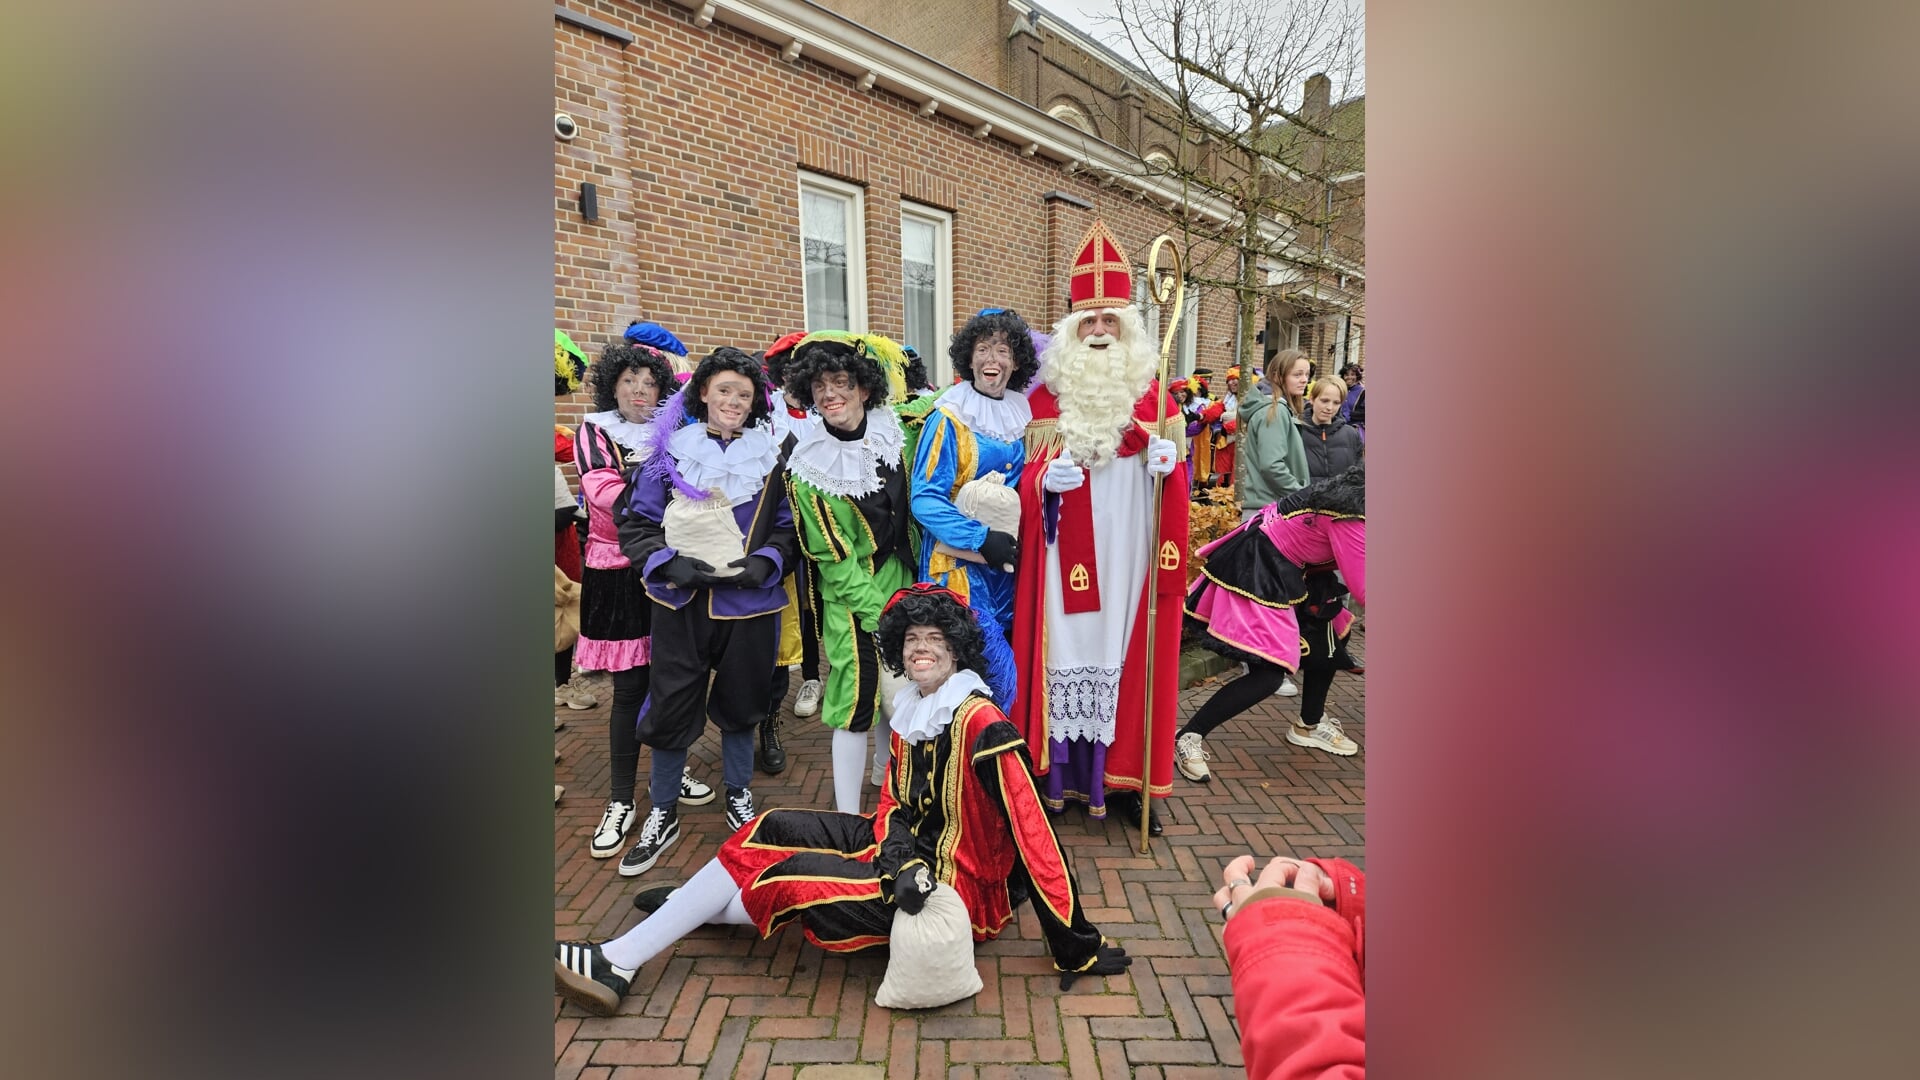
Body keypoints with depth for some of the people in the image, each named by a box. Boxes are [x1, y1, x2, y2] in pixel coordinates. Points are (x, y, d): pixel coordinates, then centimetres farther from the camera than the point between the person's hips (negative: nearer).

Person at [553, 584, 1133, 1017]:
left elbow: (1034, 834, -24)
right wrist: (902, 858, -20)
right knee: (768, 829, 3)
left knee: (784, 876, -13)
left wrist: (1079, 948, -20)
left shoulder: (981, 725, -24)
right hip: (912, 851, 8)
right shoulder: (911, 708, 2)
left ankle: (619, 961, 2)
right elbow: (893, 804, 3)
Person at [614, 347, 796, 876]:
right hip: (682, 601, 0)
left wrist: (766, 561, -12)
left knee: (739, 702, 14)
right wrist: (669, 562, -15)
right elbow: (635, 522, 1)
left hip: (749, 601, 1)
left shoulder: (771, 454, 3)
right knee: (671, 707, 5)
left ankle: (739, 794, 37)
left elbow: (789, 526, 6)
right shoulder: (668, 451, 1)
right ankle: (662, 814, 25)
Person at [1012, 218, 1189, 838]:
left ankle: (1122, 775, 15)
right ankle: (1060, 769, 13)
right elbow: (1030, 471, 4)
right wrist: (1047, 475, -18)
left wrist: (1168, 461, -14)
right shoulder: (1048, 393, 5)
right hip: (1070, 548, -1)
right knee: (1068, 647, 0)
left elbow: (1173, 470, 9)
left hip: (1129, 549, 1)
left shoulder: (1149, 391, 8)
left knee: (1127, 650, 3)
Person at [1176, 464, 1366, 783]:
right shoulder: (1351, 516, -25)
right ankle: (1189, 738, -5)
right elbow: (1360, 588, -19)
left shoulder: (1354, 492, 3)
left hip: (1283, 570, 11)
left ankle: (1309, 725, 39)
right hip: (1256, 570, -11)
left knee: (1331, 635, 18)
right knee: (1269, 672, -15)